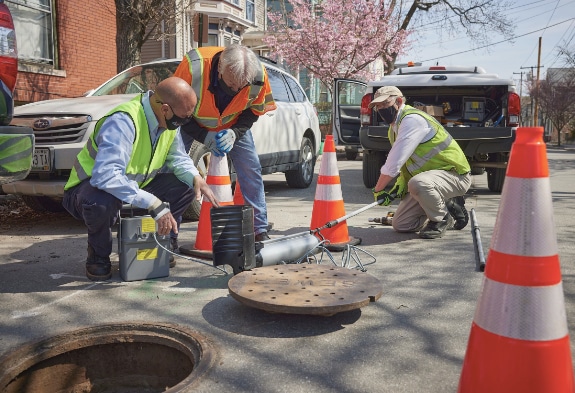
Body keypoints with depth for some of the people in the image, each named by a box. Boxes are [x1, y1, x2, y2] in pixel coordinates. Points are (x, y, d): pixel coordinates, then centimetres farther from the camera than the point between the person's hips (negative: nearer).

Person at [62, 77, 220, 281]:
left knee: (186, 186, -9)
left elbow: (178, 157, 3)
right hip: (93, 187, -7)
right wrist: (154, 204, -46)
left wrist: (196, 178, -19)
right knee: (102, 202, -41)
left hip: (134, 186, 7)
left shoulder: (169, 120, -9)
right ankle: (98, 255, -8)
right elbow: (106, 176, -44)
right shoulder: (123, 121, -34)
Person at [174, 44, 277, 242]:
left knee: (251, 169, -8)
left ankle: (260, 231, 4)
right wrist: (204, 136, -31)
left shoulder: (258, 75, -29)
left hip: (232, 125, 2)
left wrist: (234, 133, -27)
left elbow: (254, 110, -10)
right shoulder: (193, 66, -37)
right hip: (190, 122, -1)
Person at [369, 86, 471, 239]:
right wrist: (400, 186, -1)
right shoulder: (394, 127, 10)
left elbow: (394, 163, -27)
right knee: (400, 224, 5)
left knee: (418, 183, -41)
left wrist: (377, 190, -16)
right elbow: (405, 163, 17)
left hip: (454, 174, -9)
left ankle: (442, 219, -11)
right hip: (428, 177, 9)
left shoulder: (412, 119, -22)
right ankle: (448, 206, 18)